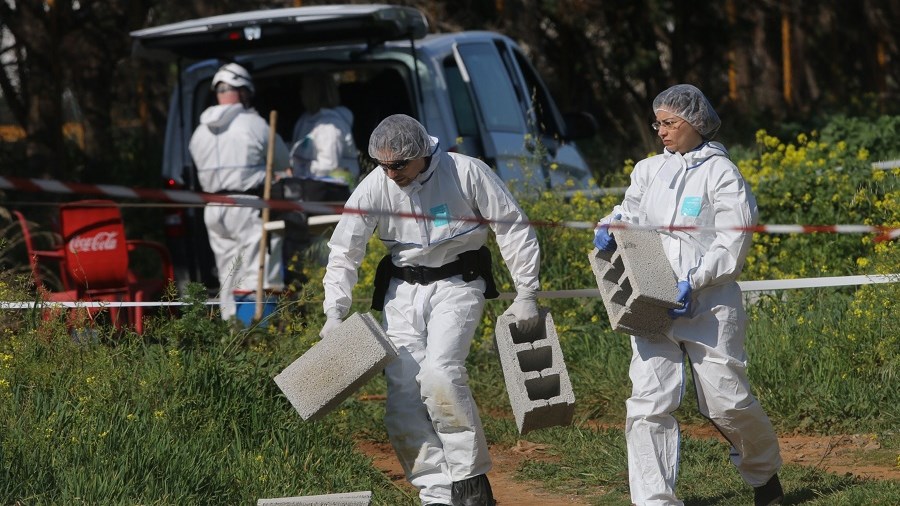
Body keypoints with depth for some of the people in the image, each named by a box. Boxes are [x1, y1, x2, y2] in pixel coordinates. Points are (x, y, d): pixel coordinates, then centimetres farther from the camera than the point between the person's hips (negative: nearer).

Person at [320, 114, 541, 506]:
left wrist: (526, 294, -5)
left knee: (440, 372, -24)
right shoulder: (375, 187, -9)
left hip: (457, 283, -4)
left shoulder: (466, 173, -15)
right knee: (403, 389, -7)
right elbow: (344, 251, 0)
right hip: (403, 287, 4)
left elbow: (513, 227, -6)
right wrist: (334, 314, -9)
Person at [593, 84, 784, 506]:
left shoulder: (721, 174, -3)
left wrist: (693, 281, -19)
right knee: (647, 404, -9)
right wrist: (610, 229, 0)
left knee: (726, 401, 1)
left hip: (708, 304, -4)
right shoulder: (650, 171, 12)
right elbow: (631, 212, 23)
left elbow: (731, 247, -7)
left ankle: (764, 472, 30)